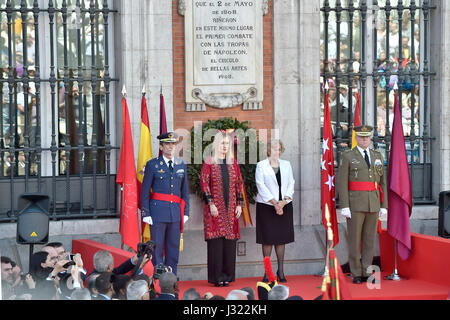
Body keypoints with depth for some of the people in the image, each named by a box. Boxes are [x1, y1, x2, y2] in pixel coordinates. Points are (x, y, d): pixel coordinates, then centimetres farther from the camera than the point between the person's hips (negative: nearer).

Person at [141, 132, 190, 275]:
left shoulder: (181, 164, 12)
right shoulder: (152, 165, 1)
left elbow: (185, 190, 16)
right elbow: (145, 192, 0)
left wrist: (185, 212, 9)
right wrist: (146, 214, -6)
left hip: (176, 212, 4)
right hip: (158, 211, -4)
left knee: (174, 248, 6)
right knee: (157, 247, -2)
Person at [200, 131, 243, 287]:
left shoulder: (233, 163, 11)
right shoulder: (209, 163, -1)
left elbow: (238, 184, 13)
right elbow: (204, 183, -5)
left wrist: (239, 204, 5)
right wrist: (211, 203, -12)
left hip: (230, 208, 4)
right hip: (215, 208, -4)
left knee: (229, 241, 3)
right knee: (216, 242, -5)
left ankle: (227, 275, 9)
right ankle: (217, 276, -2)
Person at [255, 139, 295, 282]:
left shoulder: (286, 164, 13)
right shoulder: (261, 165, 1)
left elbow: (291, 183, 7)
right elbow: (261, 185, -7)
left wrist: (284, 201, -9)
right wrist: (274, 202, -14)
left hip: (284, 205, 3)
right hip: (266, 206, -3)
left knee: (281, 238, 3)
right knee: (267, 238, -2)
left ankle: (281, 271, 8)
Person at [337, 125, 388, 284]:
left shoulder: (378, 156, 11)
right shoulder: (348, 156, -2)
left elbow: (382, 182, 12)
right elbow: (342, 183, -7)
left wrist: (384, 206, 6)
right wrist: (344, 206, -14)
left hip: (373, 205, 4)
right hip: (355, 204, -4)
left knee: (370, 240, 5)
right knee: (354, 240, -1)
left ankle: (366, 273, 12)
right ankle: (356, 275, 6)